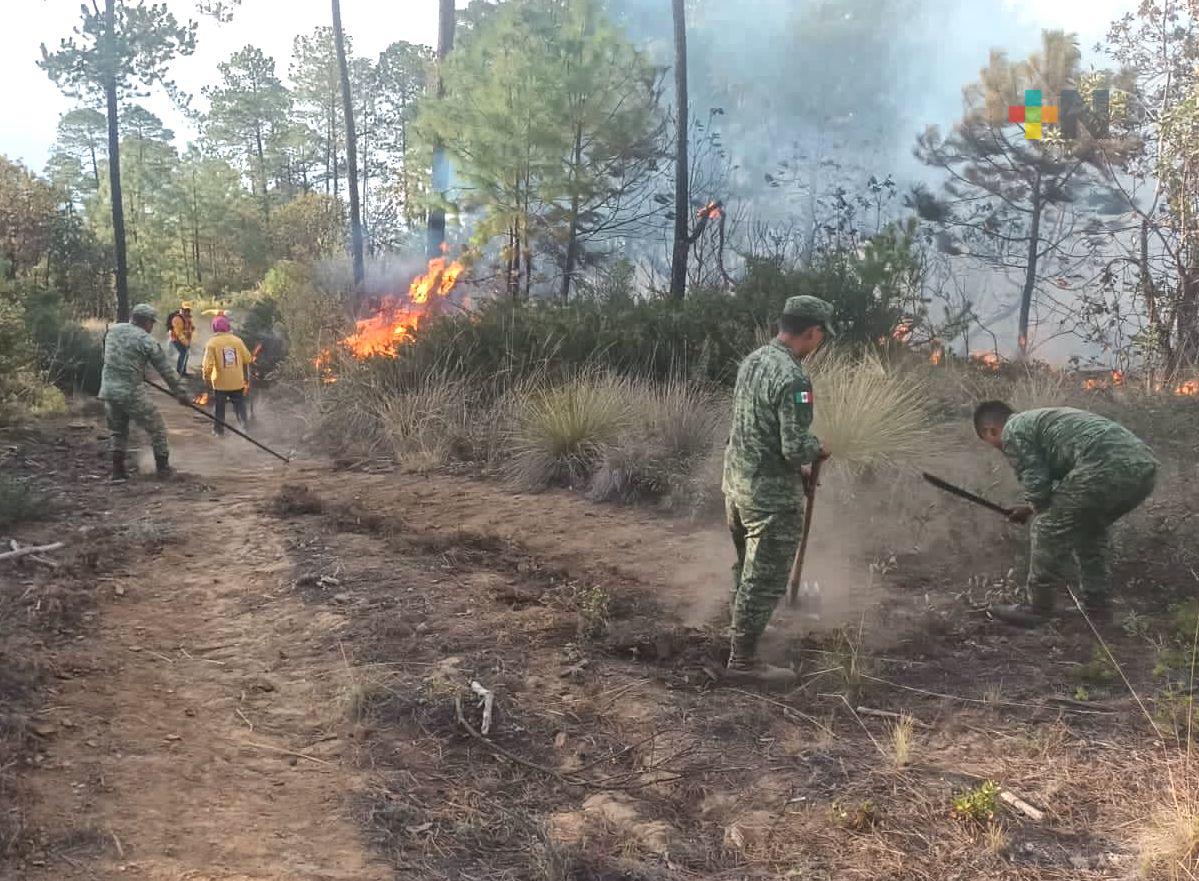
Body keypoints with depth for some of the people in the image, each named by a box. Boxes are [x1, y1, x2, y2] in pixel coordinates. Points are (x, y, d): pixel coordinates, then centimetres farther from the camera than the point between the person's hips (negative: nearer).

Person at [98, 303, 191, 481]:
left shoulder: (113, 331, 8)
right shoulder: (147, 341, -9)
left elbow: (108, 357, 19)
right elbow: (166, 370, -7)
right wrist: (181, 393, -1)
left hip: (108, 391, 6)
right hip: (132, 393, -6)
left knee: (118, 431, 21)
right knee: (156, 428, 10)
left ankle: (117, 470, 19)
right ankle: (163, 468, 14)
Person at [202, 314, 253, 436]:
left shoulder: (212, 343, -12)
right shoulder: (237, 340, -3)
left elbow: (208, 365, -16)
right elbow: (247, 360, 3)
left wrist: (206, 378, 0)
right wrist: (246, 377, 18)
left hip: (220, 382, -2)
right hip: (238, 381, 2)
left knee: (219, 407, 13)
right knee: (239, 404, 15)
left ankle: (219, 430, 21)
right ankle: (244, 426, 10)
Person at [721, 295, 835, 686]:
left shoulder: (752, 361, 5)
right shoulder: (792, 378, -24)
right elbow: (796, 447, -25)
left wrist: (797, 466, 19)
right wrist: (820, 449, -3)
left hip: (736, 483, 9)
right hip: (772, 497, -9)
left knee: (747, 570, 25)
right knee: (765, 580, 4)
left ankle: (741, 634, 41)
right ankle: (742, 660, 13)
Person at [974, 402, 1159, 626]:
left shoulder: (1012, 431, 7)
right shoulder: (1040, 417, 34)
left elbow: (1035, 484, -1)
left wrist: (1035, 508, 21)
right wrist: (1031, 508, 40)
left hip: (1106, 465, -9)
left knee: (1050, 529, 5)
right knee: (1090, 528, 29)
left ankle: (1037, 609, 13)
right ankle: (1097, 605, 32)